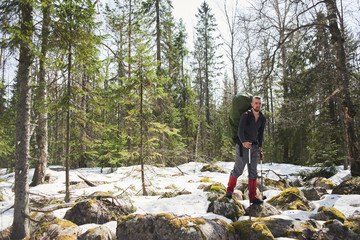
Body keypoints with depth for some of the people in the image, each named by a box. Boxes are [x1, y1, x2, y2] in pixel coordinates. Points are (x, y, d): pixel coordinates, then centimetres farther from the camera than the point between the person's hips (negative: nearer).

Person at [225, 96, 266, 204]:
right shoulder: (245, 115, -13)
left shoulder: (262, 118, 4)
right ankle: (230, 190, 25)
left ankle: (253, 196, 10)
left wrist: (260, 147, 15)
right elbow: (240, 132, -20)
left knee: (253, 172, 4)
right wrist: (244, 142, -38)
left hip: (254, 147, 5)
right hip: (242, 146, -5)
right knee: (238, 170, 2)